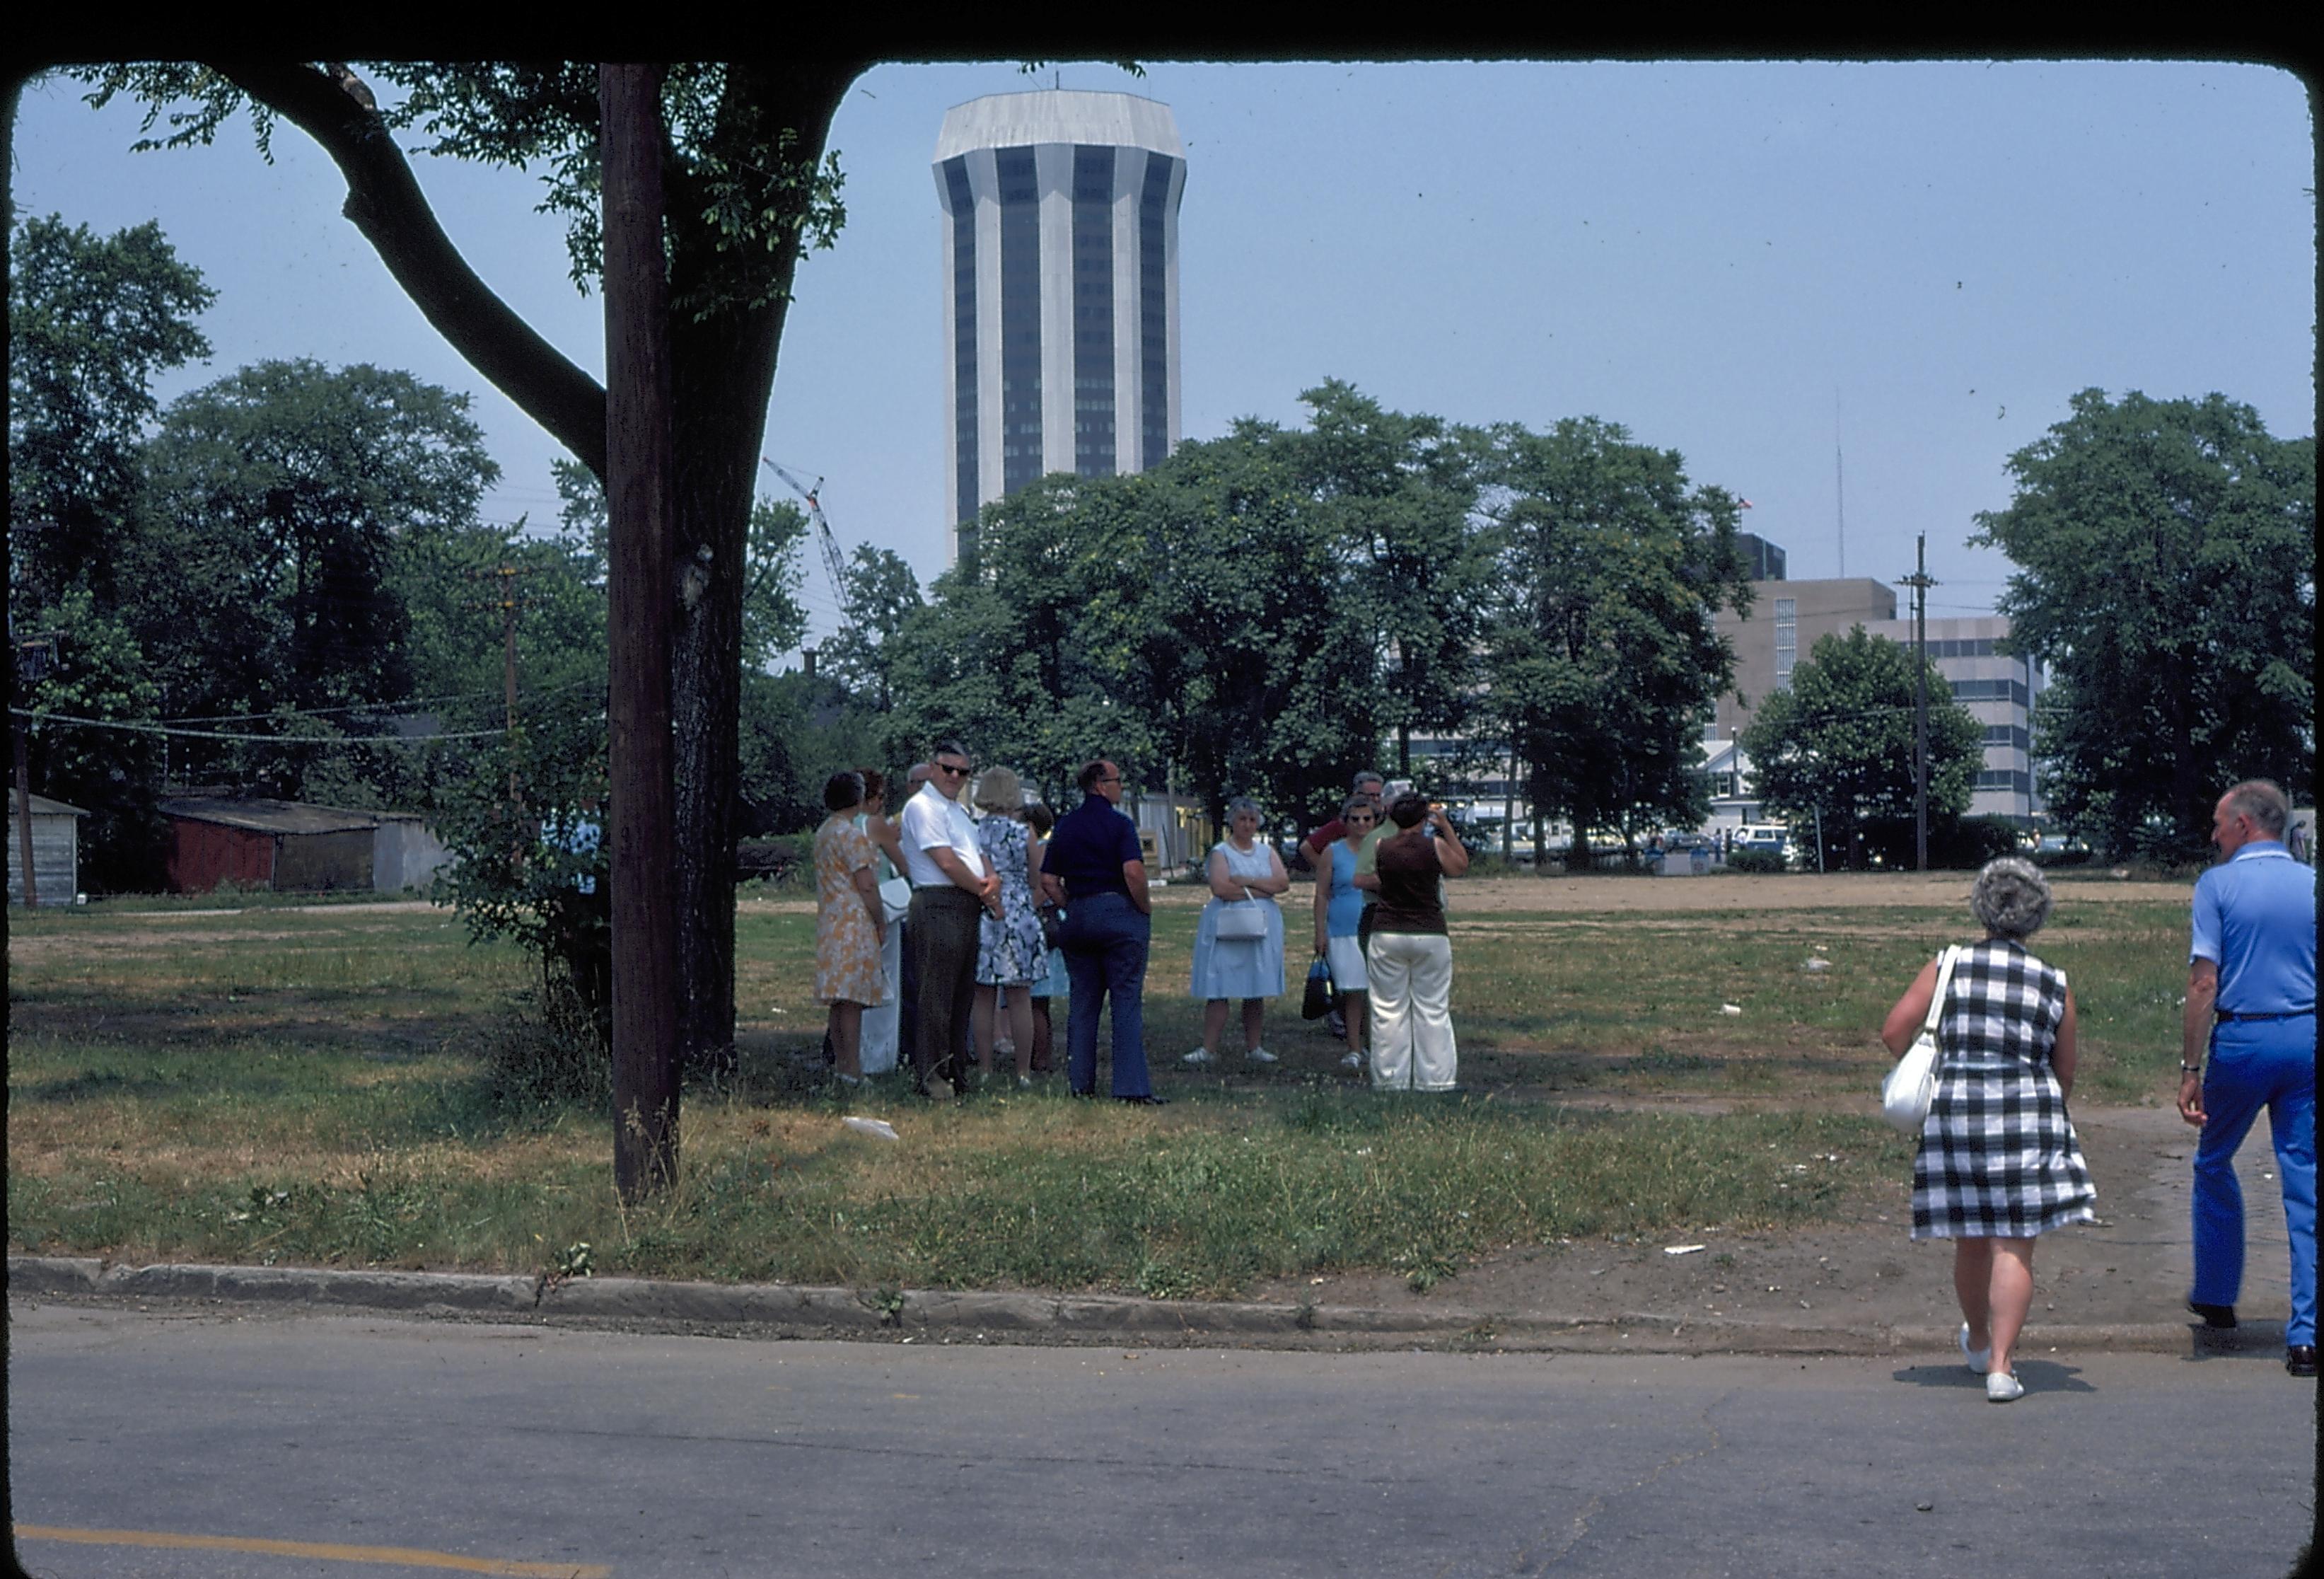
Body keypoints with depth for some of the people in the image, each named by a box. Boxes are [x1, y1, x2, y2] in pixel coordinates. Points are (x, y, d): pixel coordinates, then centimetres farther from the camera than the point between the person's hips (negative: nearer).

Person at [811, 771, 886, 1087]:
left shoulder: (823, 833, 16)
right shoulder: (851, 835, -13)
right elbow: (866, 885, -16)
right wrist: (881, 922, -8)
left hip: (829, 923, 9)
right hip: (854, 923, -9)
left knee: (839, 1000, 12)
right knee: (852, 1000, -10)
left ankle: (840, 1065, 16)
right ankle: (853, 1070, -11)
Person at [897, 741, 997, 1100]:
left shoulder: (960, 810, 23)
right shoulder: (922, 806, -7)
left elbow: (977, 855, 22)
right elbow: (946, 862, -13)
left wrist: (992, 878, -1)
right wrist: (986, 894, -5)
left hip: (968, 908, 9)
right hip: (939, 905, -9)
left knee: (962, 993, 11)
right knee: (936, 993, -9)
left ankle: (950, 1069, 17)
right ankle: (929, 1076, -6)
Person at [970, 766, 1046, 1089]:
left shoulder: (971, 832, -1)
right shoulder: (1023, 834, -5)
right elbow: (1037, 881, 3)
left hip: (980, 918, 2)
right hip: (1019, 916, -2)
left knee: (983, 1001, 8)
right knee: (1020, 1001, 3)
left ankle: (985, 1071, 9)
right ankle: (1023, 1072, 4)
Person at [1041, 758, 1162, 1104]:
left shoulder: (1065, 826, 10)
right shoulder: (1119, 824, -9)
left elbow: (1048, 881, 9)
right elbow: (1134, 872, -20)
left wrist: (1071, 908, 16)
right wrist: (1146, 908, -7)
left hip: (1078, 917, 6)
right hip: (1119, 913, -6)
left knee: (1081, 1002, 11)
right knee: (1127, 1001, -4)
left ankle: (1080, 1084, 12)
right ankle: (1132, 1086, -7)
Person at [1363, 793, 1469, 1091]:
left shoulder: (1381, 847, -2)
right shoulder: (1435, 845, -6)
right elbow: (1461, 865, 12)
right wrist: (1446, 828, 15)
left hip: (1387, 934, 1)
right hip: (1430, 935, -1)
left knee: (1389, 1010, 5)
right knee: (1433, 1010, 7)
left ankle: (1390, 1079, 6)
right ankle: (1435, 1077, 8)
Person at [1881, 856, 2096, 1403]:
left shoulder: (1948, 967, 2)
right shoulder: (2055, 985, 4)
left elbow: (1894, 1030, -4)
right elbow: (2064, 1075, 10)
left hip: (1954, 1114, 2)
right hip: (2026, 1118, -1)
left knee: (1971, 1241, 16)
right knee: (2014, 1246, -1)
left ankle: (1979, 1342, 37)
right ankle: (2001, 1366, -8)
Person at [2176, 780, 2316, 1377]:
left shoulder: (2218, 884, -5)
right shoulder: (2312, 885, 5)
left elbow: (2205, 982, -11)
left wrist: (2190, 1069, -10)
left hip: (2244, 1039, -2)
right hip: (2308, 1037, 2)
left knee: (2214, 1165, 20)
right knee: (2306, 1183, 3)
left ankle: (2216, 1296, 31)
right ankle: (2306, 1334, -2)